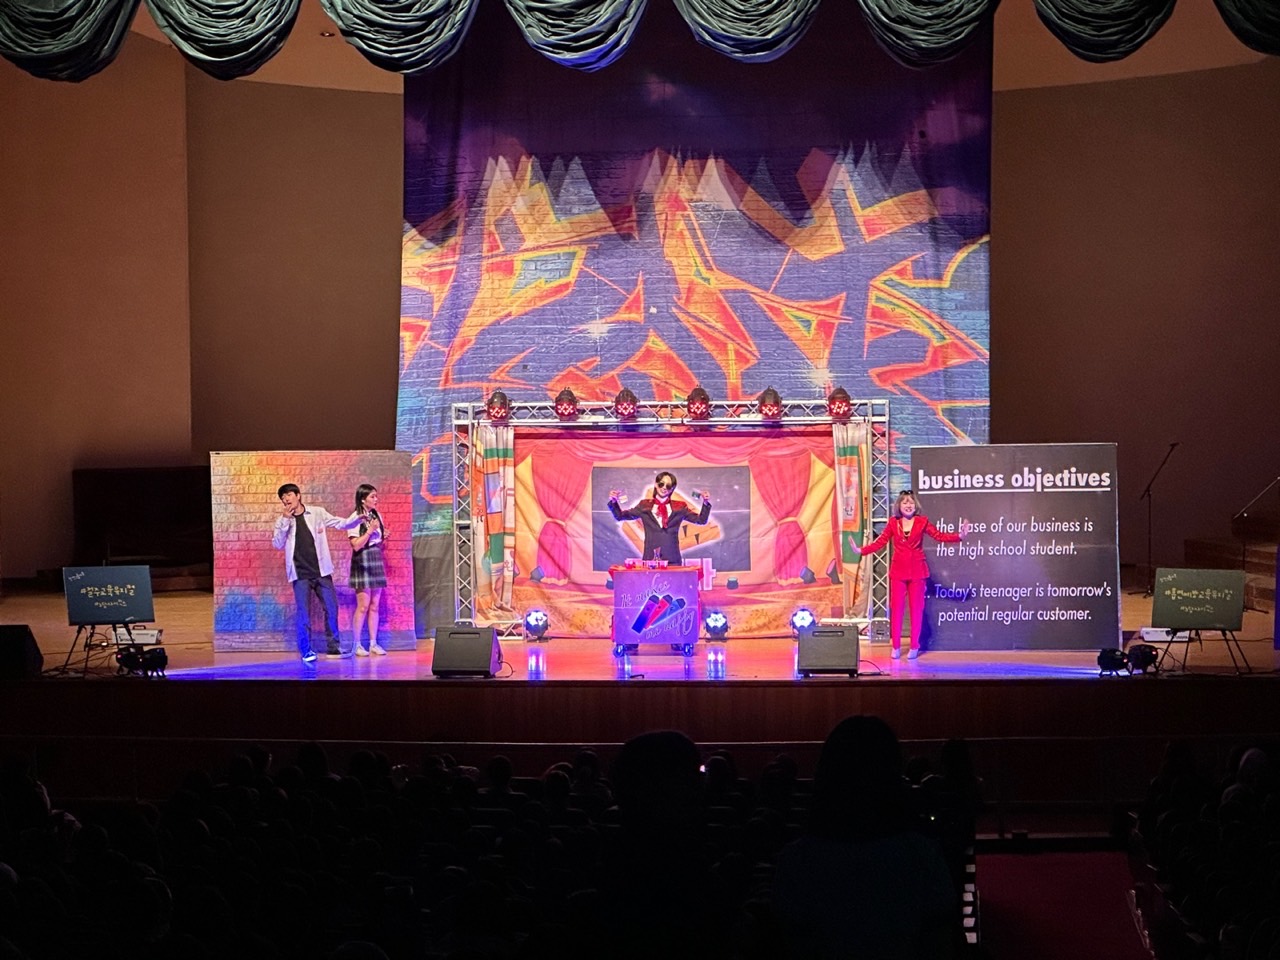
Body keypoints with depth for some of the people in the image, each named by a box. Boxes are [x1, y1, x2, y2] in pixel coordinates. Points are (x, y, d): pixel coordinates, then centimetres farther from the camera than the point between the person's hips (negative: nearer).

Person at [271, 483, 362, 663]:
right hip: (300, 574, -1)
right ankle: (306, 651, 3)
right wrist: (286, 520, -12)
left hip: (321, 571, 1)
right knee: (302, 611, -3)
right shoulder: (283, 520, 5)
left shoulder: (317, 513, 3)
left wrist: (358, 516, -13)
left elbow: (341, 524, 4)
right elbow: (277, 544, -6)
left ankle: (333, 647, 15)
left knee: (331, 607, 3)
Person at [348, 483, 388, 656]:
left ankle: (373, 643, 10)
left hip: (376, 561, 7)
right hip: (362, 562, -7)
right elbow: (356, 545, -15)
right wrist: (370, 530, -19)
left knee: (375, 605, 6)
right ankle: (356, 645, -1)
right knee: (363, 605, -8)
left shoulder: (377, 516, 10)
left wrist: (384, 537, 0)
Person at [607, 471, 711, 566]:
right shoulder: (645, 505, 10)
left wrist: (706, 503, -7)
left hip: (672, 560, 0)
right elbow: (620, 516, 11)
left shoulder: (679, 507, 10)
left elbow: (701, 520, 7)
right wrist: (614, 502, -5)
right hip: (650, 558, 0)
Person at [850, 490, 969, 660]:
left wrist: (960, 536, -14)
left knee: (916, 608, 2)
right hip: (898, 570, 1)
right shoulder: (893, 523, 3)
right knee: (896, 607, -1)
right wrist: (860, 550, -9)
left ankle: (914, 647, 10)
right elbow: (880, 542, 2)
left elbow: (940, 536, -1)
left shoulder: (922, 521, 0)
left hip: (917, 570, -1)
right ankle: (896, 646, 7)